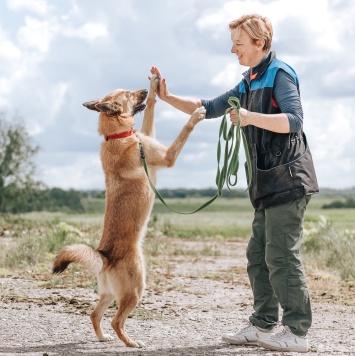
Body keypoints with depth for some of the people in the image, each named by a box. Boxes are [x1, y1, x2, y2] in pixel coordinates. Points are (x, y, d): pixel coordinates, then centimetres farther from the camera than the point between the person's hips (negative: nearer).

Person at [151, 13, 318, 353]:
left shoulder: (280, 74, -7)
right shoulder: (248, 84, 21)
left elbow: (294, 120, -19)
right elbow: (208, 108, 23)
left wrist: (251, 118, -30)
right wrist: (167, 97, 13)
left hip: (287, 178, -9)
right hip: (268, 184, 10)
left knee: (281, 255, -10)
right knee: (258, 255, 8)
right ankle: (263, 324, 14)